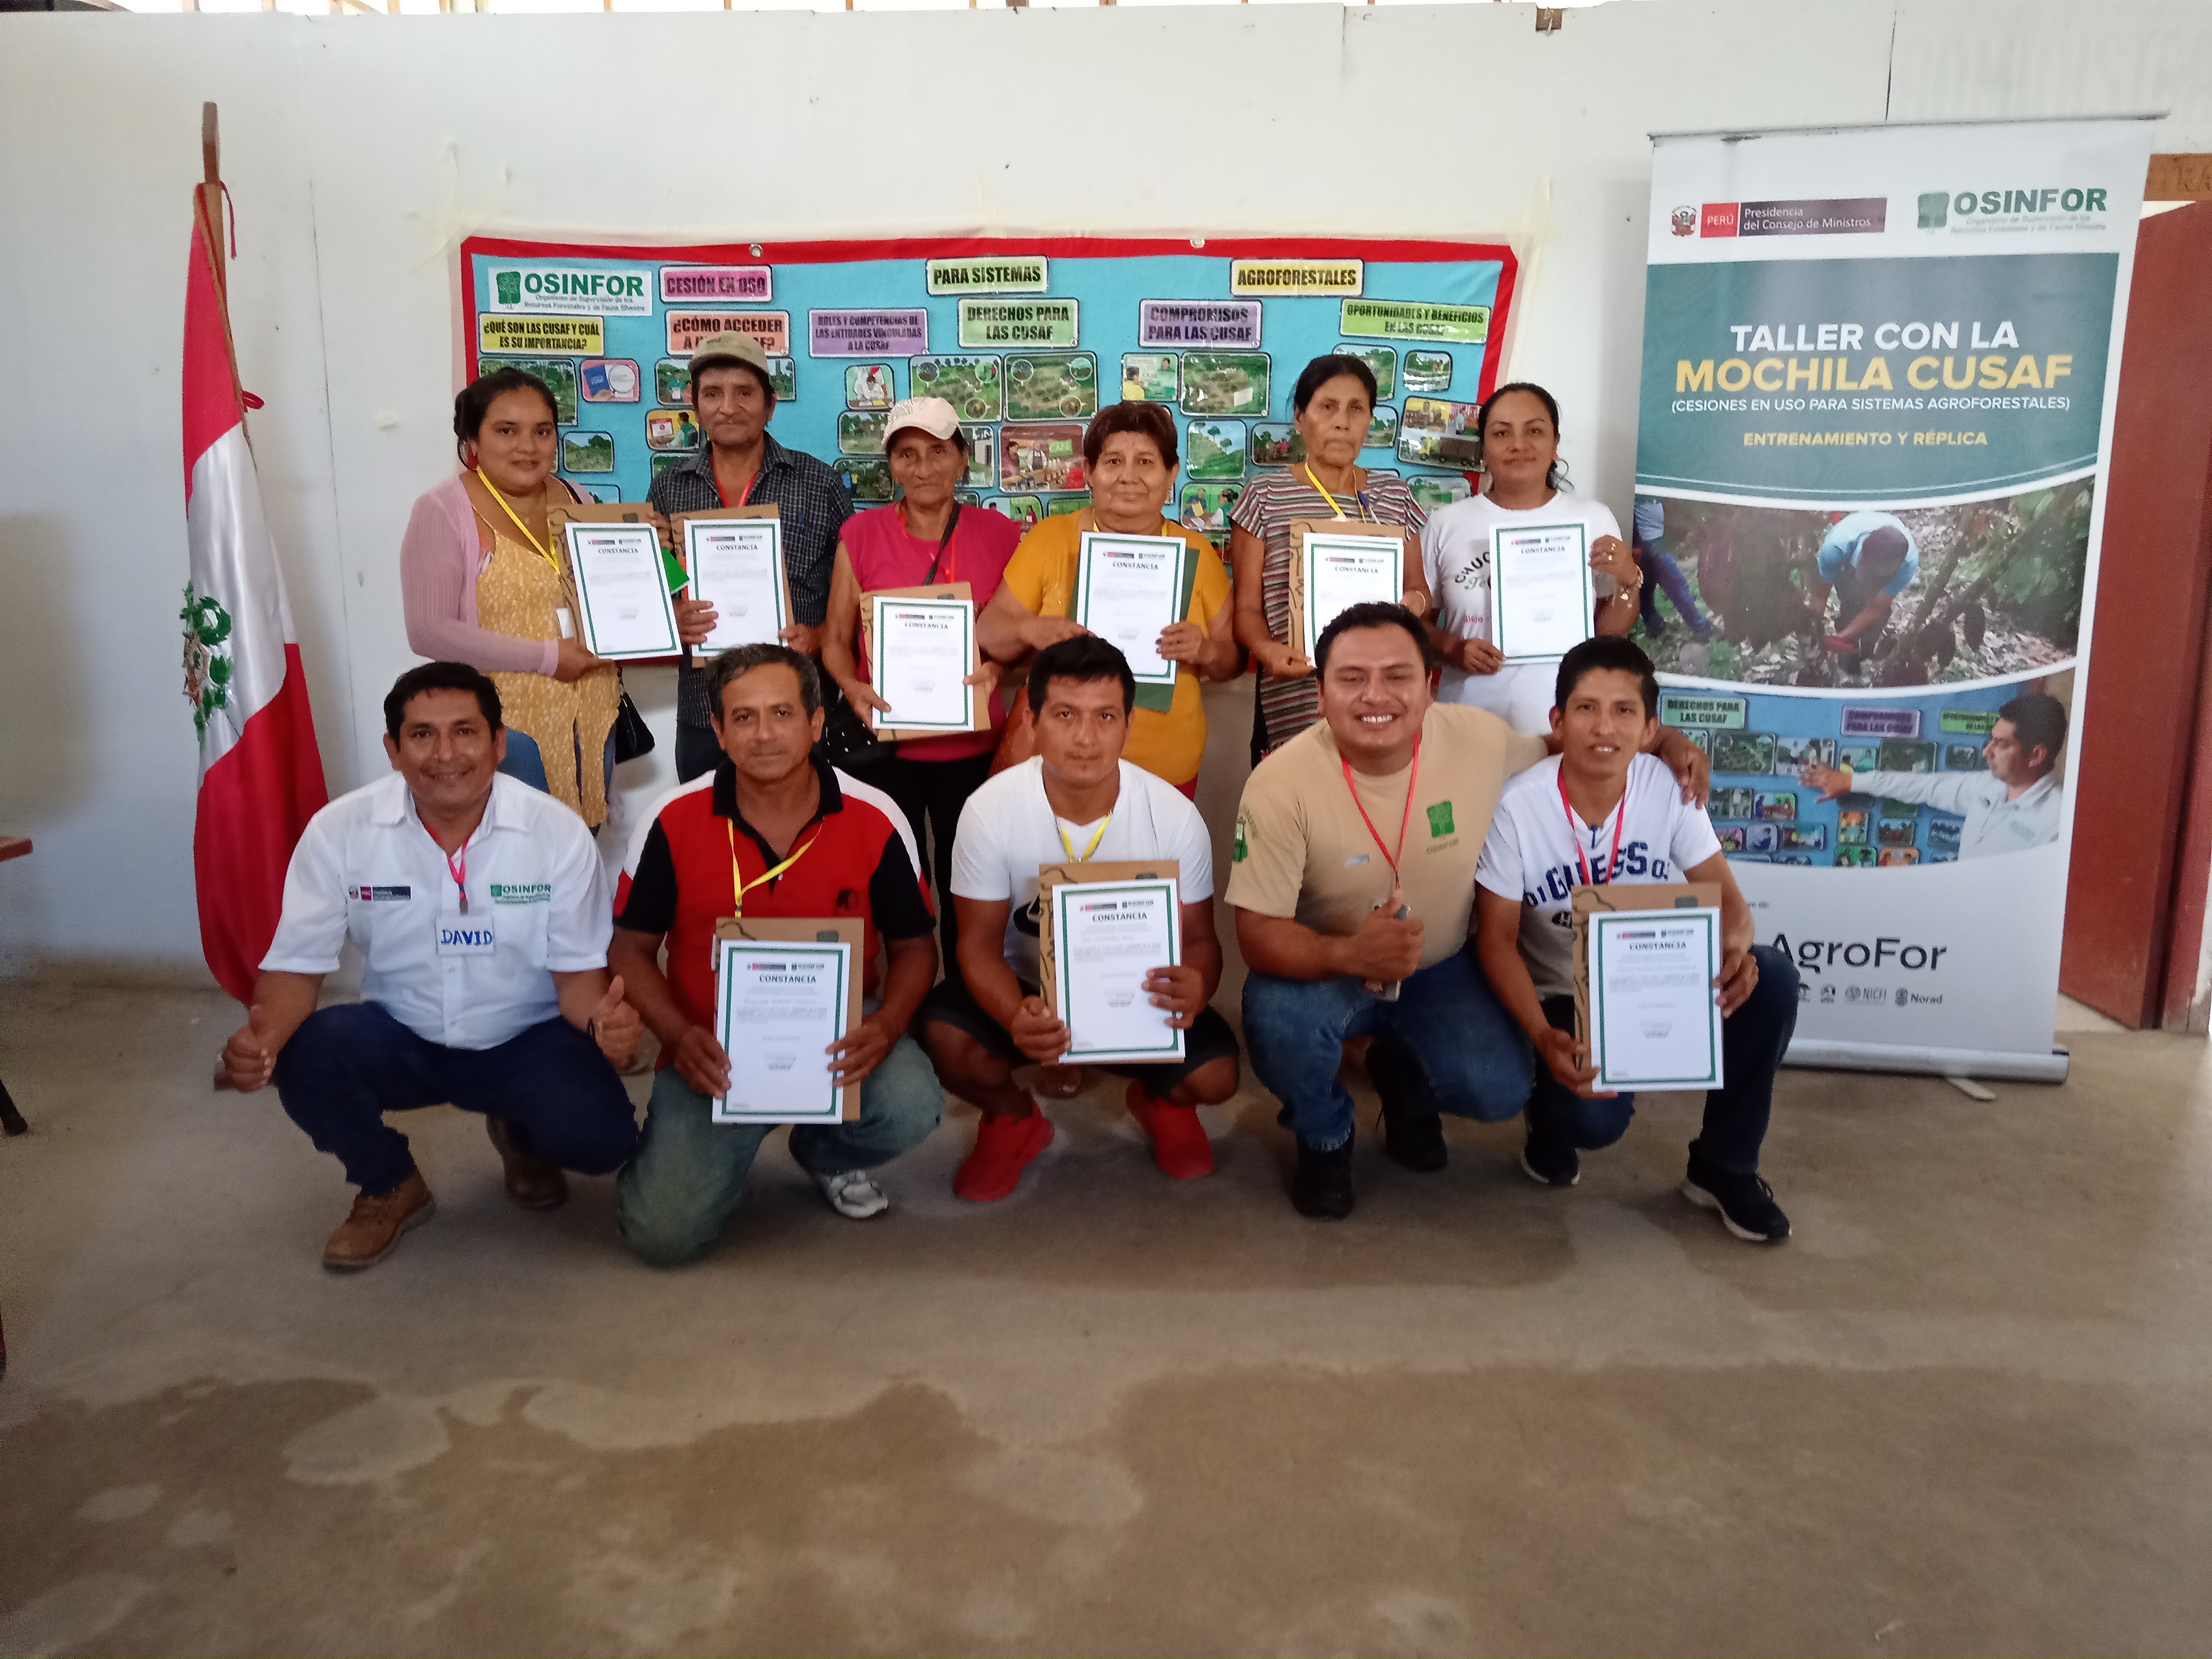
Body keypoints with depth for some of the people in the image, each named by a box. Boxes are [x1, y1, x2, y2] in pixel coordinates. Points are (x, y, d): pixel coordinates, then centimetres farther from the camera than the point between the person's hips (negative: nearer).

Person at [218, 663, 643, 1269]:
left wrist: (600, 1017, -35)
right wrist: (263, 1033, -31)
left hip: (525, 1040, -1)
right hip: (400, 1037, 1)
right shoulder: (339, 830, -13)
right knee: (305, 1058, -30)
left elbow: (578, 969, -10)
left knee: (600, 1137, -27)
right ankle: (389, 1188, 5)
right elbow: (297, 963, -8)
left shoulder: (559, 831, -15)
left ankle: (521, 1138, 15)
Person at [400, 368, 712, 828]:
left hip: (591, 723, 5)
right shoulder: (443, 511, -7)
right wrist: (548, 658, -18)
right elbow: (429, 632, -15)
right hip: (506, 728, -5)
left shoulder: (577, 501, 10)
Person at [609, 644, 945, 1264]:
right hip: (715, 1055, 0)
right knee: (665, 1232, -17)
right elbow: (631, 947, 1)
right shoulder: (674, 821, -8)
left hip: (836, 1036, 1)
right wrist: (679, 1036, -16)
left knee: (912, 1107, -31)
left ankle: (827, 1152, 9)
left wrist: (885, 1027, -18)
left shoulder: (876, 819, -8)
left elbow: (913, 943, 3)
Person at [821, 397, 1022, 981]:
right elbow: (836, 638, 3)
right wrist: (851, 686, -17)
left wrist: (998, 667, -15)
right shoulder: (860, 533, 0)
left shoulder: (1000, 535, 1)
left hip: (971, 747, 1)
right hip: (886, 742, 0)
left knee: (965, 884, 7)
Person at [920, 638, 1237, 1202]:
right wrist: (1015, 1016, -41)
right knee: (945, 1039, -29)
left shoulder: (1175, 816, -18)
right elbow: (981, 943, -16)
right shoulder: (991, 809, -21)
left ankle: (1160, 1103, 17)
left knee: (1216, 1074, -25)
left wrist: (1196, 987, -37)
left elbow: (1197, 937, -9)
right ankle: (1014, 1119, 9)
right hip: (1026, 987, 0)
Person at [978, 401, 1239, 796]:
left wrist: (1205, 652, -15)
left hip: (1168, 769, 2)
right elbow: (988, 633, -1)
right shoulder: (1049, 538, -2)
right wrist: (1029, 630, -21)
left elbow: (1230, 663, 6)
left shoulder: (1196, 553, 2)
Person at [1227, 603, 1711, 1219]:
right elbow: (1258, 933, -27)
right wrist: (1350, 954, -46)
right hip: (1324, 971, -3)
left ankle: (1402, 1073, 23)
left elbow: (1566, 739, 6)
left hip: (1441, 968, 3)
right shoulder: (1281, 784, -28)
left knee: (1501, 1092, -15)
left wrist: (1663, 740, -11)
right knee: (1277, 1018, -33)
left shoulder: (1480, 739, -19)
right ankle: (1325, 1137, 3)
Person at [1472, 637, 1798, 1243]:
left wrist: (1733, 950, -34)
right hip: (1564, 999, -3)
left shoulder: (1668, 788, -12)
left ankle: (1723, 1165, -3)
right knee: (1594, 1118, -31)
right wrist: (1544, 1037, -31)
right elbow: (1497, 940, -15)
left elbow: (1725, 898, -8)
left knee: (1771, 980, -24)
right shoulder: (1518, 807, -19)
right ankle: (1553, 1117, 12)